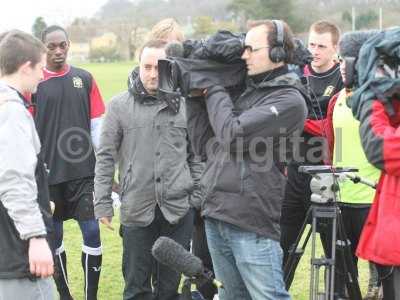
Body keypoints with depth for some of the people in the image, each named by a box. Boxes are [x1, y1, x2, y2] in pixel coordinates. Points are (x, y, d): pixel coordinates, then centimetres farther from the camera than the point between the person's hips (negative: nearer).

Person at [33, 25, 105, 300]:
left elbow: (97, 125, 8)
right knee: (54, 237, 9)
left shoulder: (85, 79, 6)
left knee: (92, 232, -2)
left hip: (84, 172, 1)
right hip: (50, 174, -1)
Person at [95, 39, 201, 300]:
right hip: (136, 210, -1)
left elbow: (195, 156, 9)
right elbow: (106, 158, 1)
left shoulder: (184, 105, 3)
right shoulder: (119, 105, 0)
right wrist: (103, 203, -2)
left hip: (178, 210, 1)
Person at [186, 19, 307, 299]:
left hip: (251, 223, -8)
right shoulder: (246, 92, 16)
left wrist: (214, 91, -2)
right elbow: (204, 144, 18)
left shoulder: (290, 100, -7)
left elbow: (233, 135, -17)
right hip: (216, 214, 8)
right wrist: (195, 99, 10)